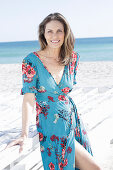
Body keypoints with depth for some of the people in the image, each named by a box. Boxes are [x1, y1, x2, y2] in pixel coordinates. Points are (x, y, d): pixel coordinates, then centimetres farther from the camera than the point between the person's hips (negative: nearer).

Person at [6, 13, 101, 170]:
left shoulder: (73, 58, 2)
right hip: (50, 126, -6)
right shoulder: (32, 61, -12)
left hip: (72, 121, 6)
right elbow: (29, 99, -17)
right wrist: (24, 135, -25)